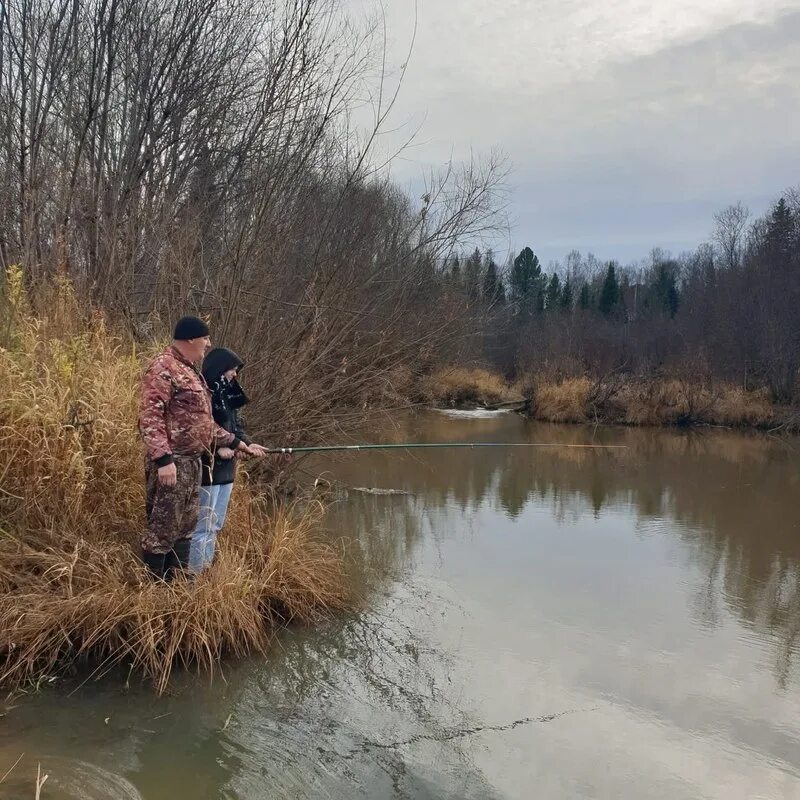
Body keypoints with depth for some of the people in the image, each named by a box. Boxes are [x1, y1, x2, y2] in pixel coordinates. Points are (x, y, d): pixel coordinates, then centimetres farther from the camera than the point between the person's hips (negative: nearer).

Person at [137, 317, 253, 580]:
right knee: (162, 529, -4)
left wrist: (235, 442, 25)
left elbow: (201, 420, 25)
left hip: (192, 461, 10)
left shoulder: (190, 371, 18)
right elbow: (150, 418, -21)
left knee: (185, 527, 16)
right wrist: (163, 459, -27)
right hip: (171, 462, -10)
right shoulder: (163, 368, -13)